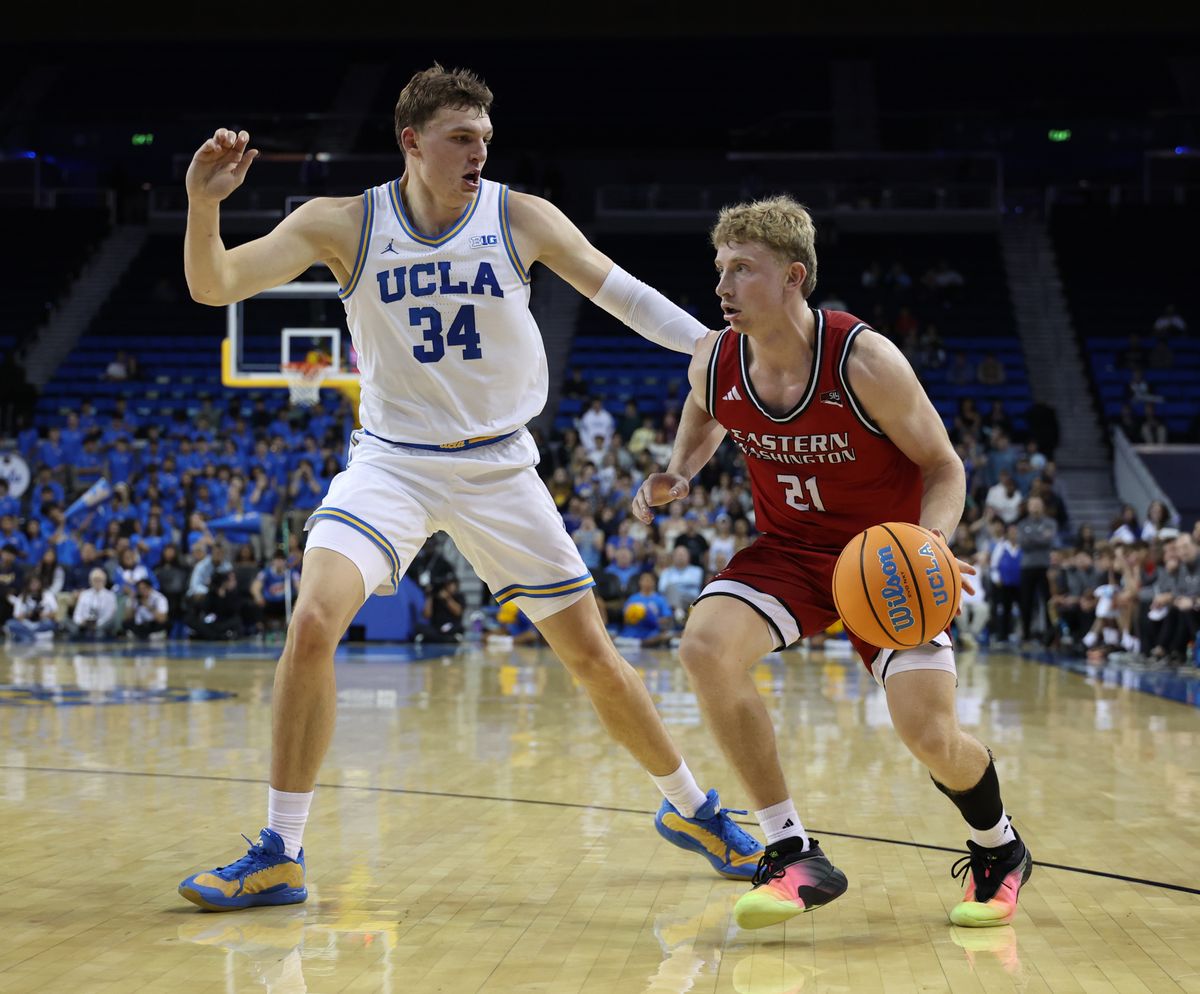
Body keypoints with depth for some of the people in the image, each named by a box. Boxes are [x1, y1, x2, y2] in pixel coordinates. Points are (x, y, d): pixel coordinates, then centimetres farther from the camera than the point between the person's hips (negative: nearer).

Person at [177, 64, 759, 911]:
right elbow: (214, 286, -13)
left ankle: (690, 808, 29)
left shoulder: (522, 220, -7)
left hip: (498, 468, 1)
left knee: (592, 654, 4)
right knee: (313, 622, -23)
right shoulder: (343, 225, -8)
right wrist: (204, 202, -32)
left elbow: (621, 292, -2)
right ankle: (280, 856, -12)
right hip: (393, 461, -1)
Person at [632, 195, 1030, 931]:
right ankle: (795, 855, -14)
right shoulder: (714, 362, -11)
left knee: (931, 736, -17)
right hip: (790, 549, 4)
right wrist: (679, 475, -3)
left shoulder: (863, 361, -24)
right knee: (707, 647, -26)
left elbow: (944, 466, -13)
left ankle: (999, 849, 21)